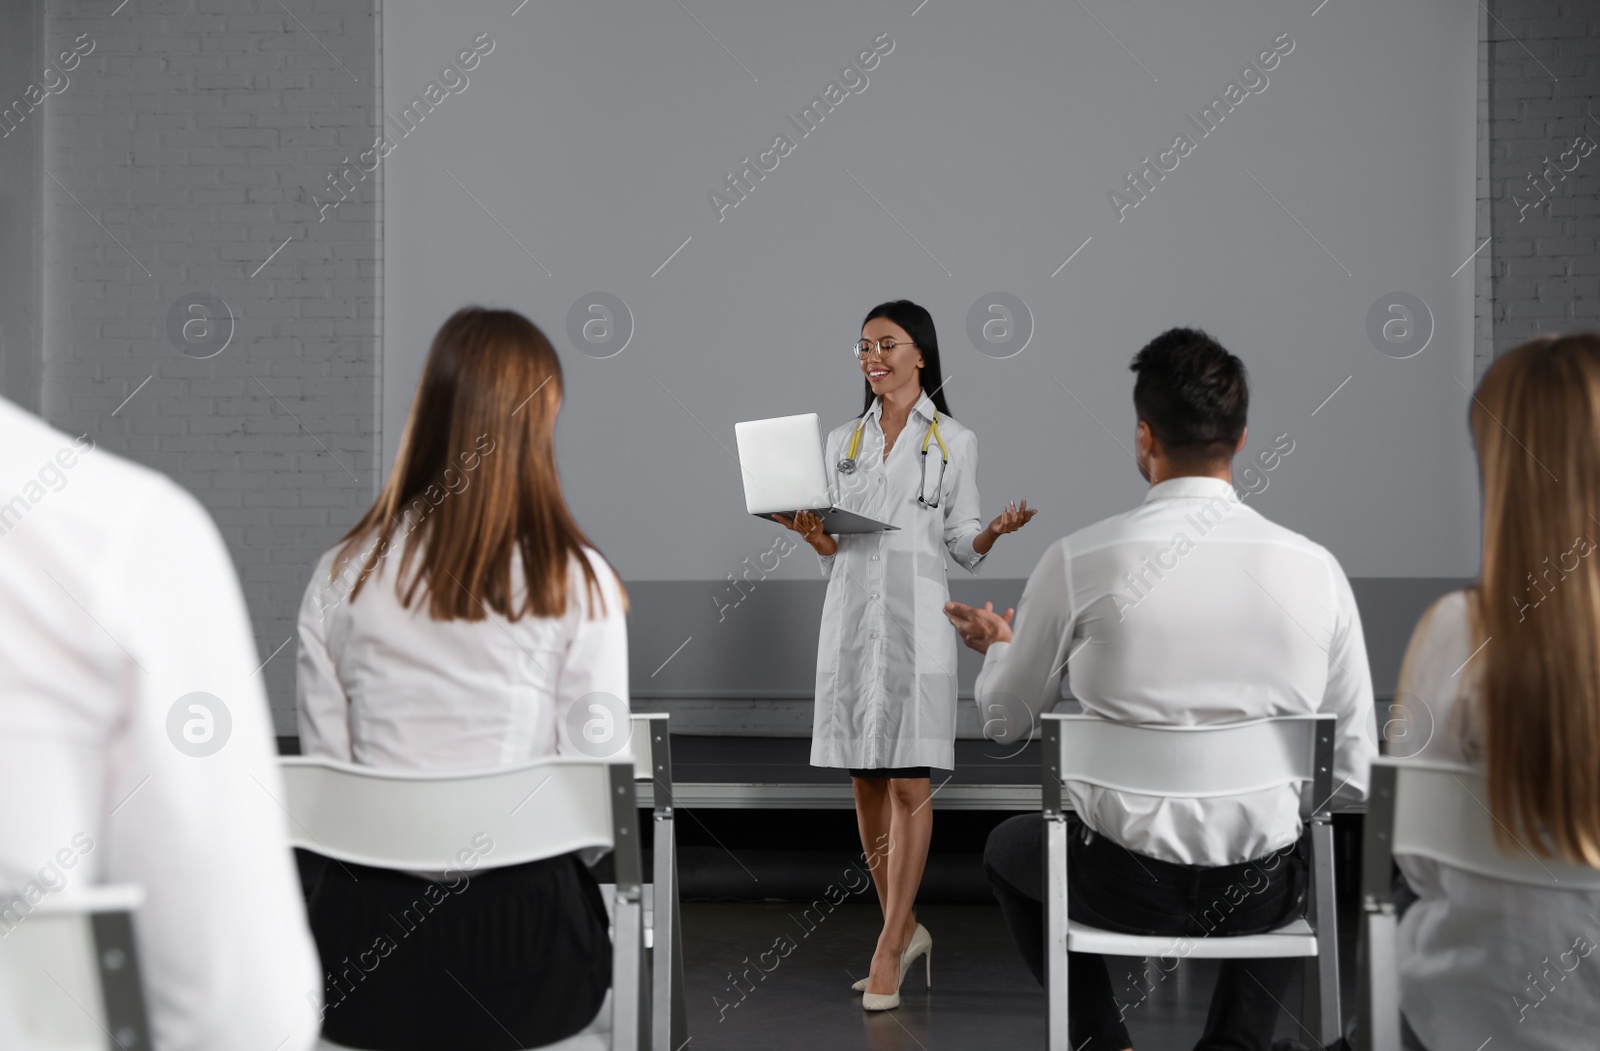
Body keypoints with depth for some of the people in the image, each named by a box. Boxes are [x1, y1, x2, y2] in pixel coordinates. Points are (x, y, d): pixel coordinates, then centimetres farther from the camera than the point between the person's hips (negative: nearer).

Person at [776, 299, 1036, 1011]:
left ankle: (889, 951, -2)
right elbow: (832, 545, 16)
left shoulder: (954, 442, 6)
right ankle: (905, 930, 20)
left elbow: (963, 547, 5)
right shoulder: (842, 441, 15)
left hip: (916, 616, -4)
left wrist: (996, 530, -15)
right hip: (850, 614, 4)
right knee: (865, 784, 6)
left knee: (908, 784, -7)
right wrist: (815, 537, -6)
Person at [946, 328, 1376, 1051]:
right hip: (1261, 896, 2)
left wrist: (997, 647, 25)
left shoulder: (1078, 561, -13)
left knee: (1007, 847, 32)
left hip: (1123, 885, -1)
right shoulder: (1315, 568, -8)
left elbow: (1006, 720, 3)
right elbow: (1354, 775, -1)